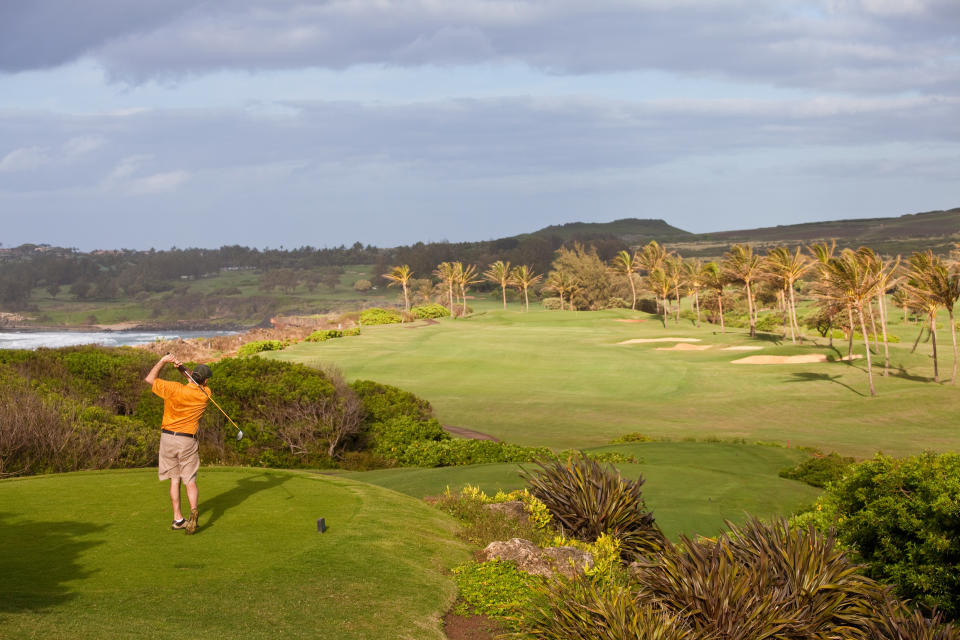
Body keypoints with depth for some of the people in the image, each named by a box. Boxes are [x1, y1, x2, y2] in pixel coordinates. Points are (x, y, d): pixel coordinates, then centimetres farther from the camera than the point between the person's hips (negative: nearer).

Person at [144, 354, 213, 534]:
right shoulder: (205, 395, -7)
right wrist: (182, 368, -5)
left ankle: (177, 518, 8)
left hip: (168, 437, 0)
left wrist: (163, 361, 1)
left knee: (174, 479, 10)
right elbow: (197, 381, 13)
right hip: (188, 441, 0)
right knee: (190, 480, 5)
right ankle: (193, 510, -22)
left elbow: (149, 379, -3)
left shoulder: (174, 389, -14)